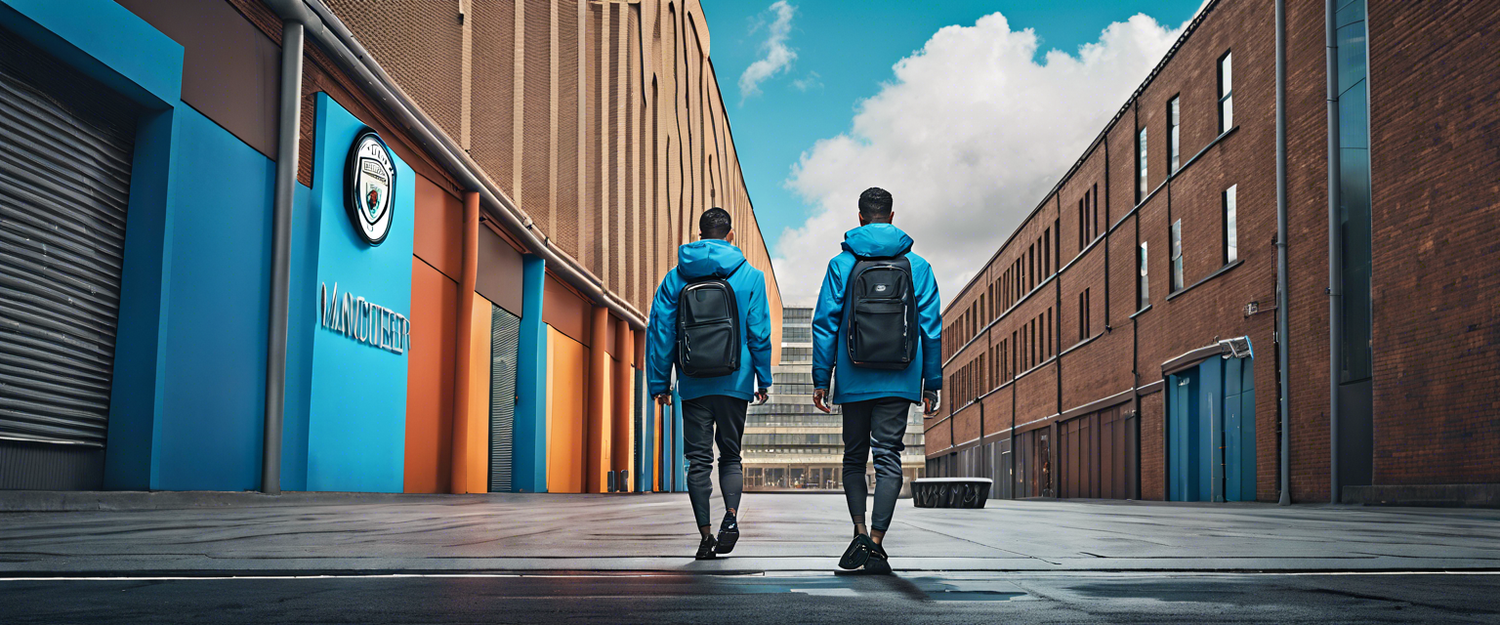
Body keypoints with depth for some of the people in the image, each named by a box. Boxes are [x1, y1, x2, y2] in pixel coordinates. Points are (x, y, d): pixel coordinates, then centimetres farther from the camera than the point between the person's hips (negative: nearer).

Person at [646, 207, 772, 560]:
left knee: (699, 459, 5)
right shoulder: (750, 276, 1)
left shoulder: (676, 277, 5)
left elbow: (659, 332, 4)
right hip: (735, 382, 0)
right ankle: (731, 515, -11)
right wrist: (764, 380, 7)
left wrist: (659, 383, 9)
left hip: (693, 384, 0)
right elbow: (759, 333, 0)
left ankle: (705, 534, 2)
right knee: (730, 455, 12)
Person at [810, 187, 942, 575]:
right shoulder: (917, 266, 5)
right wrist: (932, 384, 8)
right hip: (900, 382, 0)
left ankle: (860, 533, 0)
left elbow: (825, 324, -1)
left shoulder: (842, 264, 2)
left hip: (854, 381, 0)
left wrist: (820, 379, 3)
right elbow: (932, 327, 3)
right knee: (888, 459, 1)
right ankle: (876, 544, -7)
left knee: (854, 458, 14)